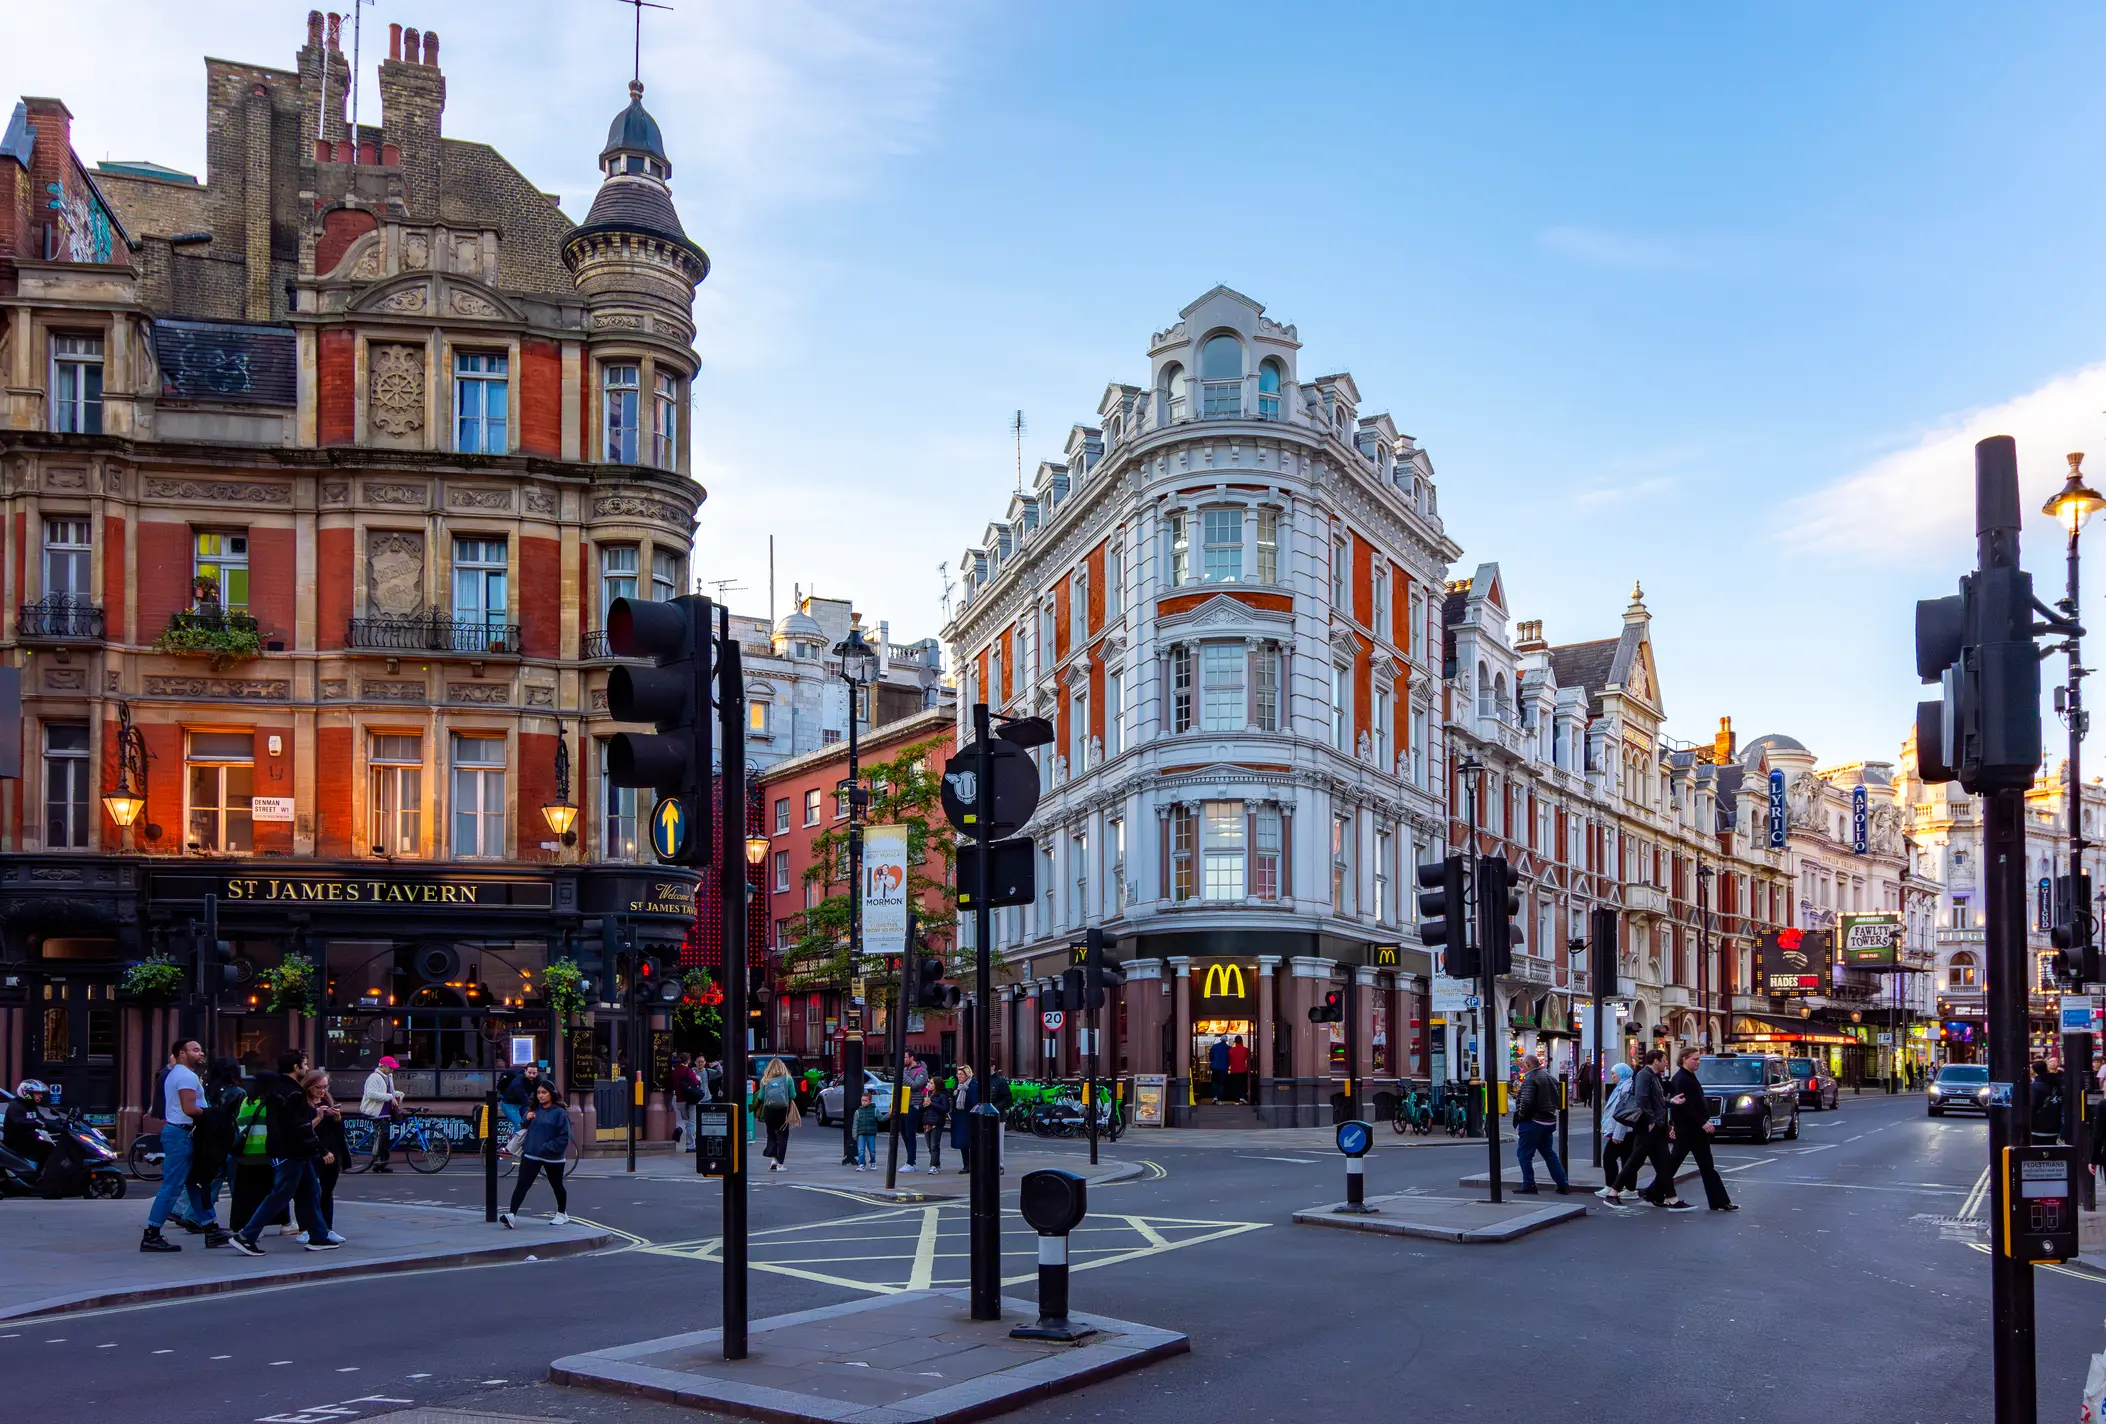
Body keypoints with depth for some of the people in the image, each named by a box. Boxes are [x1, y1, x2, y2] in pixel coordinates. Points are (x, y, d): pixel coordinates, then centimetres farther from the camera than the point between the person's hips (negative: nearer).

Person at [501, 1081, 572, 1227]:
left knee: (557, 1186, 16)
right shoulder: (535, 1110, 7)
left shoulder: (560, 1113, -10)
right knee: (522, 1185, -11)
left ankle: (562, 1214, 34)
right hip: (531, 1155, 4)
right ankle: (511, 1215, -18)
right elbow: (526, 1128, 19)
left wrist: (548, 1148, -22)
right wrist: (527, 1119, -3)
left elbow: (564, 1137, -14)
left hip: (552, 1158, -4)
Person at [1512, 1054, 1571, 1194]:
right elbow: (1557, 1099, 18)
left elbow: (1526, 1103, -24)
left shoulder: (1530, 1080, -17)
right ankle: (1563, 1185, 16)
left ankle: (1528, 1185, 2)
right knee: (1549, 1154, 17)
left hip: (1532, 1122, -9)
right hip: (1549, 1122, 9)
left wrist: (1519, 1116, -9)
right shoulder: (1550, 1078, 12)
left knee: (1524, 1154, 2)